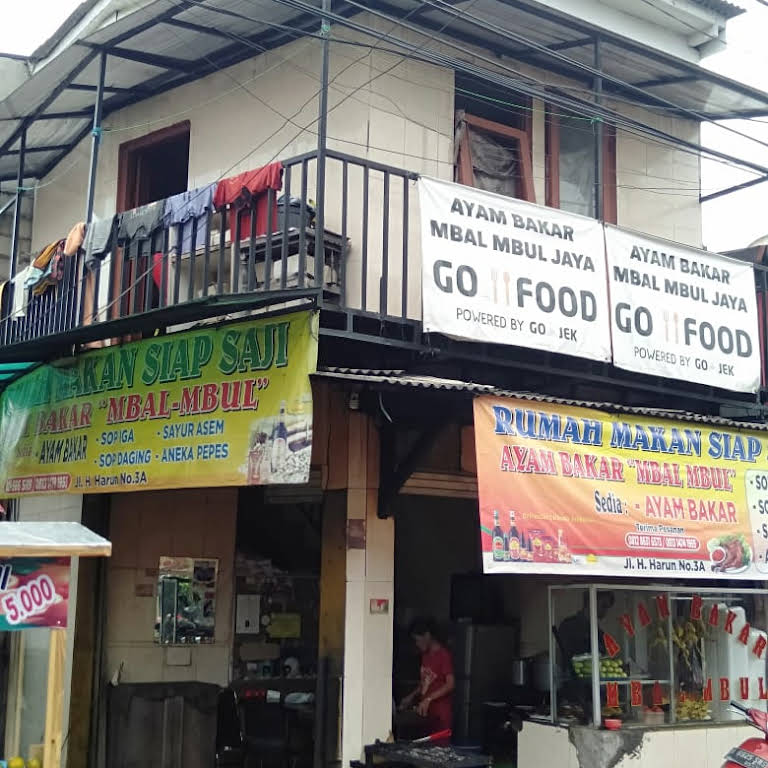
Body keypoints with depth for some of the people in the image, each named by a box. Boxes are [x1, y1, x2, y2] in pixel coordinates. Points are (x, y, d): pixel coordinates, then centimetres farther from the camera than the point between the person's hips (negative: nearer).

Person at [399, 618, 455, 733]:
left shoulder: (443, 655, -12)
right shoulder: (426, 655, 14)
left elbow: (450, 684, -19)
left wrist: (428, 699, -23)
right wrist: (411, 697, 13)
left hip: (441, 713, -8)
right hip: (427, 711, 8)